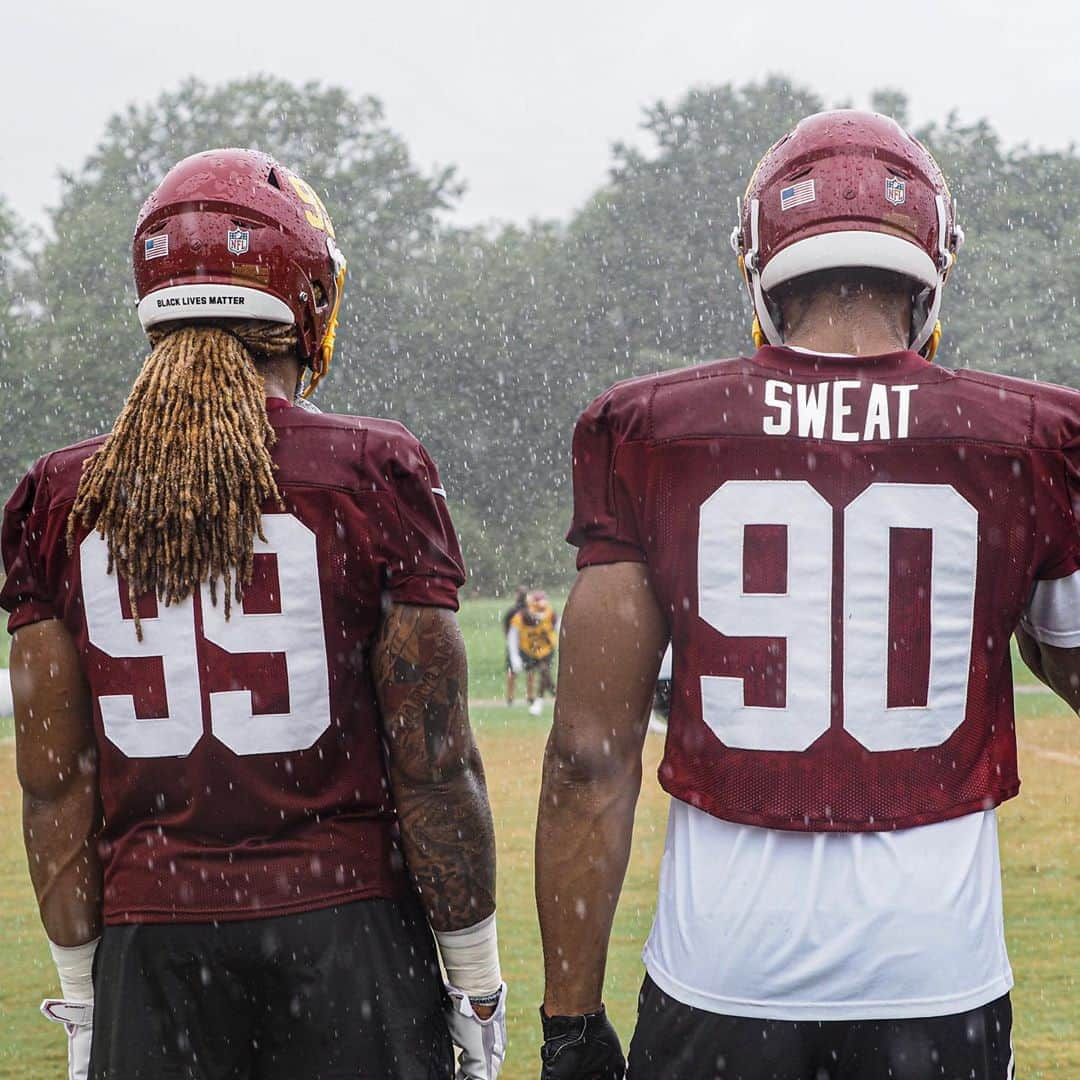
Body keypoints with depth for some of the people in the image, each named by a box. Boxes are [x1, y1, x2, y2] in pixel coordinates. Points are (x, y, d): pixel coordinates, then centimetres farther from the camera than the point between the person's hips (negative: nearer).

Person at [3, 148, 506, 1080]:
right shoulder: (374, 477, -6)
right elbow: (434, 767, -6)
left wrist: (81, 993, 11)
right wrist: (477, 980, 4)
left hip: (150, 954, 2)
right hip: (345, 927, -2)